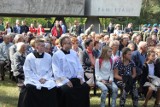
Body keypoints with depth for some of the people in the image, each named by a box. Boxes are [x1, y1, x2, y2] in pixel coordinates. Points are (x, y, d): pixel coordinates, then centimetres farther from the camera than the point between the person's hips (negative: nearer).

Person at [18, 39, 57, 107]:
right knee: (30, 88, -32)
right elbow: (27, 72, -4)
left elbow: (50, 70, 8)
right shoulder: (29, 57, -1)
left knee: (52, 87, -26)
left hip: (46, 79, 2)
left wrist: (45, 78, -10)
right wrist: (38, 79, -13)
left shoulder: (48, 57, 6)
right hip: (33, 79, -2)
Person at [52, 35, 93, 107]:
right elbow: (57, 71, -9)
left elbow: (79, 67, 15)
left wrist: (80, 77, -3)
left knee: (85, 87, -20)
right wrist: (66, 81, -19)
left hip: (75, 79, 5)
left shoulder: (74, 53, 15)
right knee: (66, 90, -33)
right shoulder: (56, 55, -2)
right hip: (63, 80, -4)